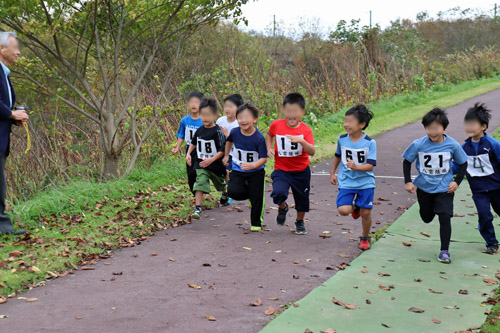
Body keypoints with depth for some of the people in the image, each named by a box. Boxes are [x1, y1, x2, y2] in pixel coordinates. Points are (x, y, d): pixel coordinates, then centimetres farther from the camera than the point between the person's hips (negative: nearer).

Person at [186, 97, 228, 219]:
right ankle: (197, 208, -18)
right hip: (201, 165, 2)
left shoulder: (217, 131, -19)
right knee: (200, 183, -17)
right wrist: (188, 154, 6)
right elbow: (193, 143, 19)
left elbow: (222, 150, -21)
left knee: (221, 184, 23)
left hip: (216, 165, -2)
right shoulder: (199, 131, -2)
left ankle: (225, 193, 57)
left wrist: (211, 160, -30)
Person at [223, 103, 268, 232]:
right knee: (232, 191, -19)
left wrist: (252, 165, -39)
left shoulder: (259, 138, -21)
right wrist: (226, 155, 24)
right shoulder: (234, 132, -10)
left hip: (256, 172, -3)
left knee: (256, 199, -1)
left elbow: (263, 158, -21)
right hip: (237, 170, 3)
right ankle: (249, 193, 14)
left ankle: (256, 223, 20)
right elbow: (229, 141, 17)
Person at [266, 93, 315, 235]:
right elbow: (269, 135, 17)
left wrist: (301, 141, -38)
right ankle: (282, 207, 12)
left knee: (302, 199, 14)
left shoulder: (306, 130, -11)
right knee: (278, 193, -24)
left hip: (301, 171, 1)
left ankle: (300, 222, 43)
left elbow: (312, 152, -22)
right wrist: (269, 148, 0)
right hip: (281, 170, 0)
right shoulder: (276, 125, -7)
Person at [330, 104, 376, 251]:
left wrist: (355, 167, -31)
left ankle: (365, 238, 28)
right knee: (343, 210, -15)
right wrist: (332, 173, 20)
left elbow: (370, 166, -15)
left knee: (366, 212, 1)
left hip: (365, 183, -2)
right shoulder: (342, 139, -1)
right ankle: (354, 207, 22)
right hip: (346, 182, 2)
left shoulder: (370, 143, -11)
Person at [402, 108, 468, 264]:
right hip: (424, 187, 2)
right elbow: (407, 162, 0)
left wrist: (457, 181, -6)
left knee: (444, 217, -11)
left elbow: (463, 163, 2)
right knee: (427, 218, 17)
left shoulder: (452, 145, -13)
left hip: (444, 188, -1)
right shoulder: (418, 145, -14)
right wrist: (408, 182, -5)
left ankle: (444, 250, 1)